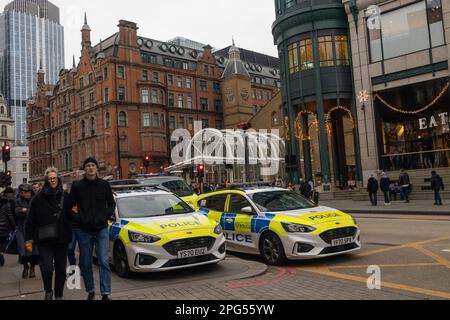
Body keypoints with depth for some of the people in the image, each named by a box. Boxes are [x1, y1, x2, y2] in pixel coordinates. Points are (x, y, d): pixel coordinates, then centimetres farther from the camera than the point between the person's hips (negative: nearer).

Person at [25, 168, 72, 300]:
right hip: (44, 240, -2)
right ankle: (48, 291, 12)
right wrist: (28, 239, -4)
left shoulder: (65, 197, 5)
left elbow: (70, 216, 14)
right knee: (46, 267, -14)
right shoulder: (38, 198, 1)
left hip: (61, 239, 2)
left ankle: (59, 295, 25)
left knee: (61, 269, 8)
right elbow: (30, 220, 0)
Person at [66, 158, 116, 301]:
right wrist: (77, 219, -6)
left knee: (104, 261, -8)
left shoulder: (104, 185, 3)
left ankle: (106, 293, -5)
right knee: (85, 263, 8)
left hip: (101, 229, -1)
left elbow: (111, 203, 11)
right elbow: (69, 207, 7)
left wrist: (107, 215, -5)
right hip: (84, 231, 1)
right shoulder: (77, 186, 1)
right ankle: (90, 291, 23)